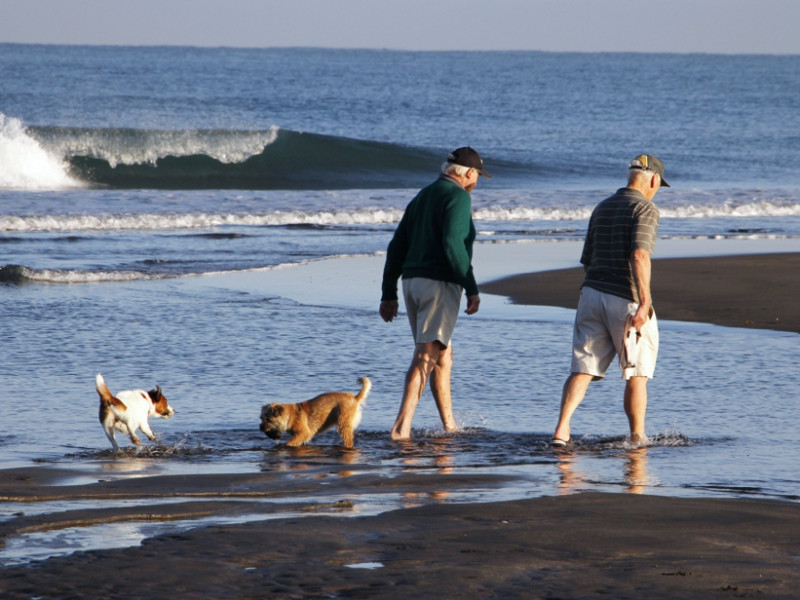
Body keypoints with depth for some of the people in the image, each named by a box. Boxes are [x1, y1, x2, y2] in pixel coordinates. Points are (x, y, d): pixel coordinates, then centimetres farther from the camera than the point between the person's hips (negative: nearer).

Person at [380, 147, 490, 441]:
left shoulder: (422, 197, 20)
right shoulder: (458, 196, -6)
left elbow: (396, 247, 18)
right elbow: (453, 243, -19)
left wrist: (389, 294, 19)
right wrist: (472, 288, -17)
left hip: (412, 282, 9)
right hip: (440, 283, -9)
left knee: (443, 354, 19)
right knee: (426, 357, -14)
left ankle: (449, 426, 24)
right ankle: (401, 427, -24)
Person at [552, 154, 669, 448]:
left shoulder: (601, 209, 15)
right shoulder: (645, 209, -8)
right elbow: (639, 256, -22)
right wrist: (644, 303, -26)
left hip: (592, 293, 6)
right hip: (627, 300, -6)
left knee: (582, 369, 2)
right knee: (637, 374, 8)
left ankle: (562, 429, -15)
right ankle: (637, 438, 14)